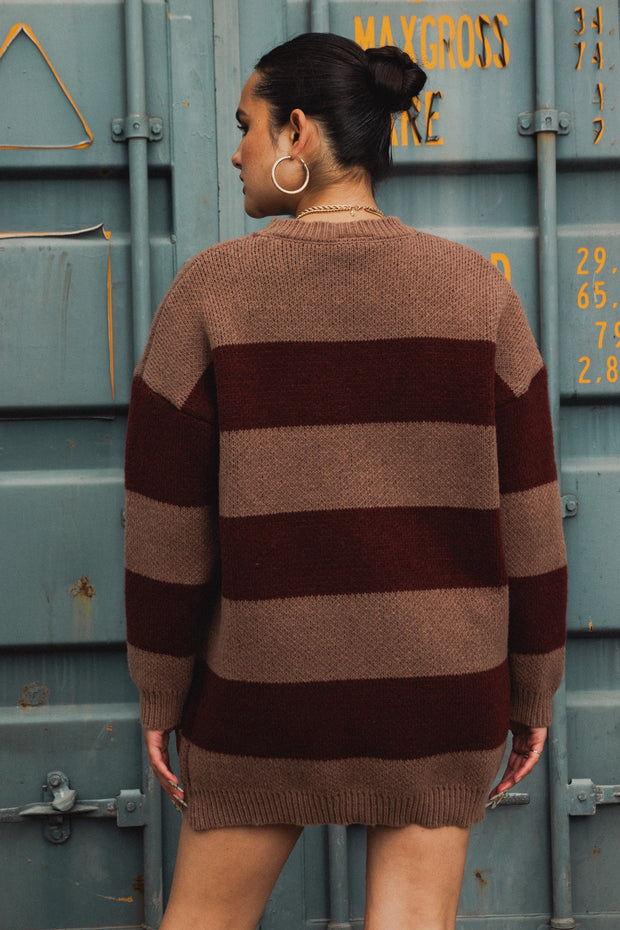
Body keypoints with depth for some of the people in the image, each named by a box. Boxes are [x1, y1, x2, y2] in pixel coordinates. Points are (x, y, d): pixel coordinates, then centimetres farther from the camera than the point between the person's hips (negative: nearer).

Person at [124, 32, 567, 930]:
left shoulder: (212, 292, -10)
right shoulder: (476, 292, -5)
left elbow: (167, 528, -8)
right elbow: (527, 521, -4)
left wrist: (160, 696, 4)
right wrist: (532, 689, 7)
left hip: (268, 682, -1)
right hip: (444, 683, 1)